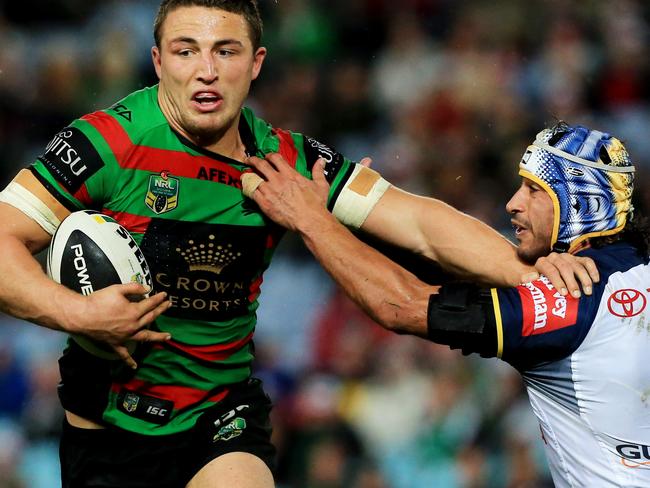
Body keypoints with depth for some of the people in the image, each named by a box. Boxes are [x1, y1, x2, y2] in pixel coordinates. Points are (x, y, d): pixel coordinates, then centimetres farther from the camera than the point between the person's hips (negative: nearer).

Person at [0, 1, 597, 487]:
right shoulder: (109, 142, -15)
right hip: (108, 423, -2)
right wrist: (76, 312, -29)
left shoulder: (290, 161, -4)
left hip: (223, 416, 2)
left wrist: (529, 269, -20)